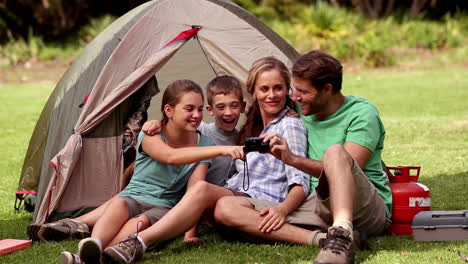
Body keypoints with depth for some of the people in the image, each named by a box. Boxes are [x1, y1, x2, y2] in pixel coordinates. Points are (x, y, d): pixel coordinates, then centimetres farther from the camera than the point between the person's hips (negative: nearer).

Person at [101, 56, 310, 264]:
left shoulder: (290, 126, 2)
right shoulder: (251, 127, 24)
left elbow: (300, 183, -8)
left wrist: (283, 208, -31)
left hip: (264, 209, -7)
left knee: (202, 189, -31)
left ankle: (138, 244, -45)